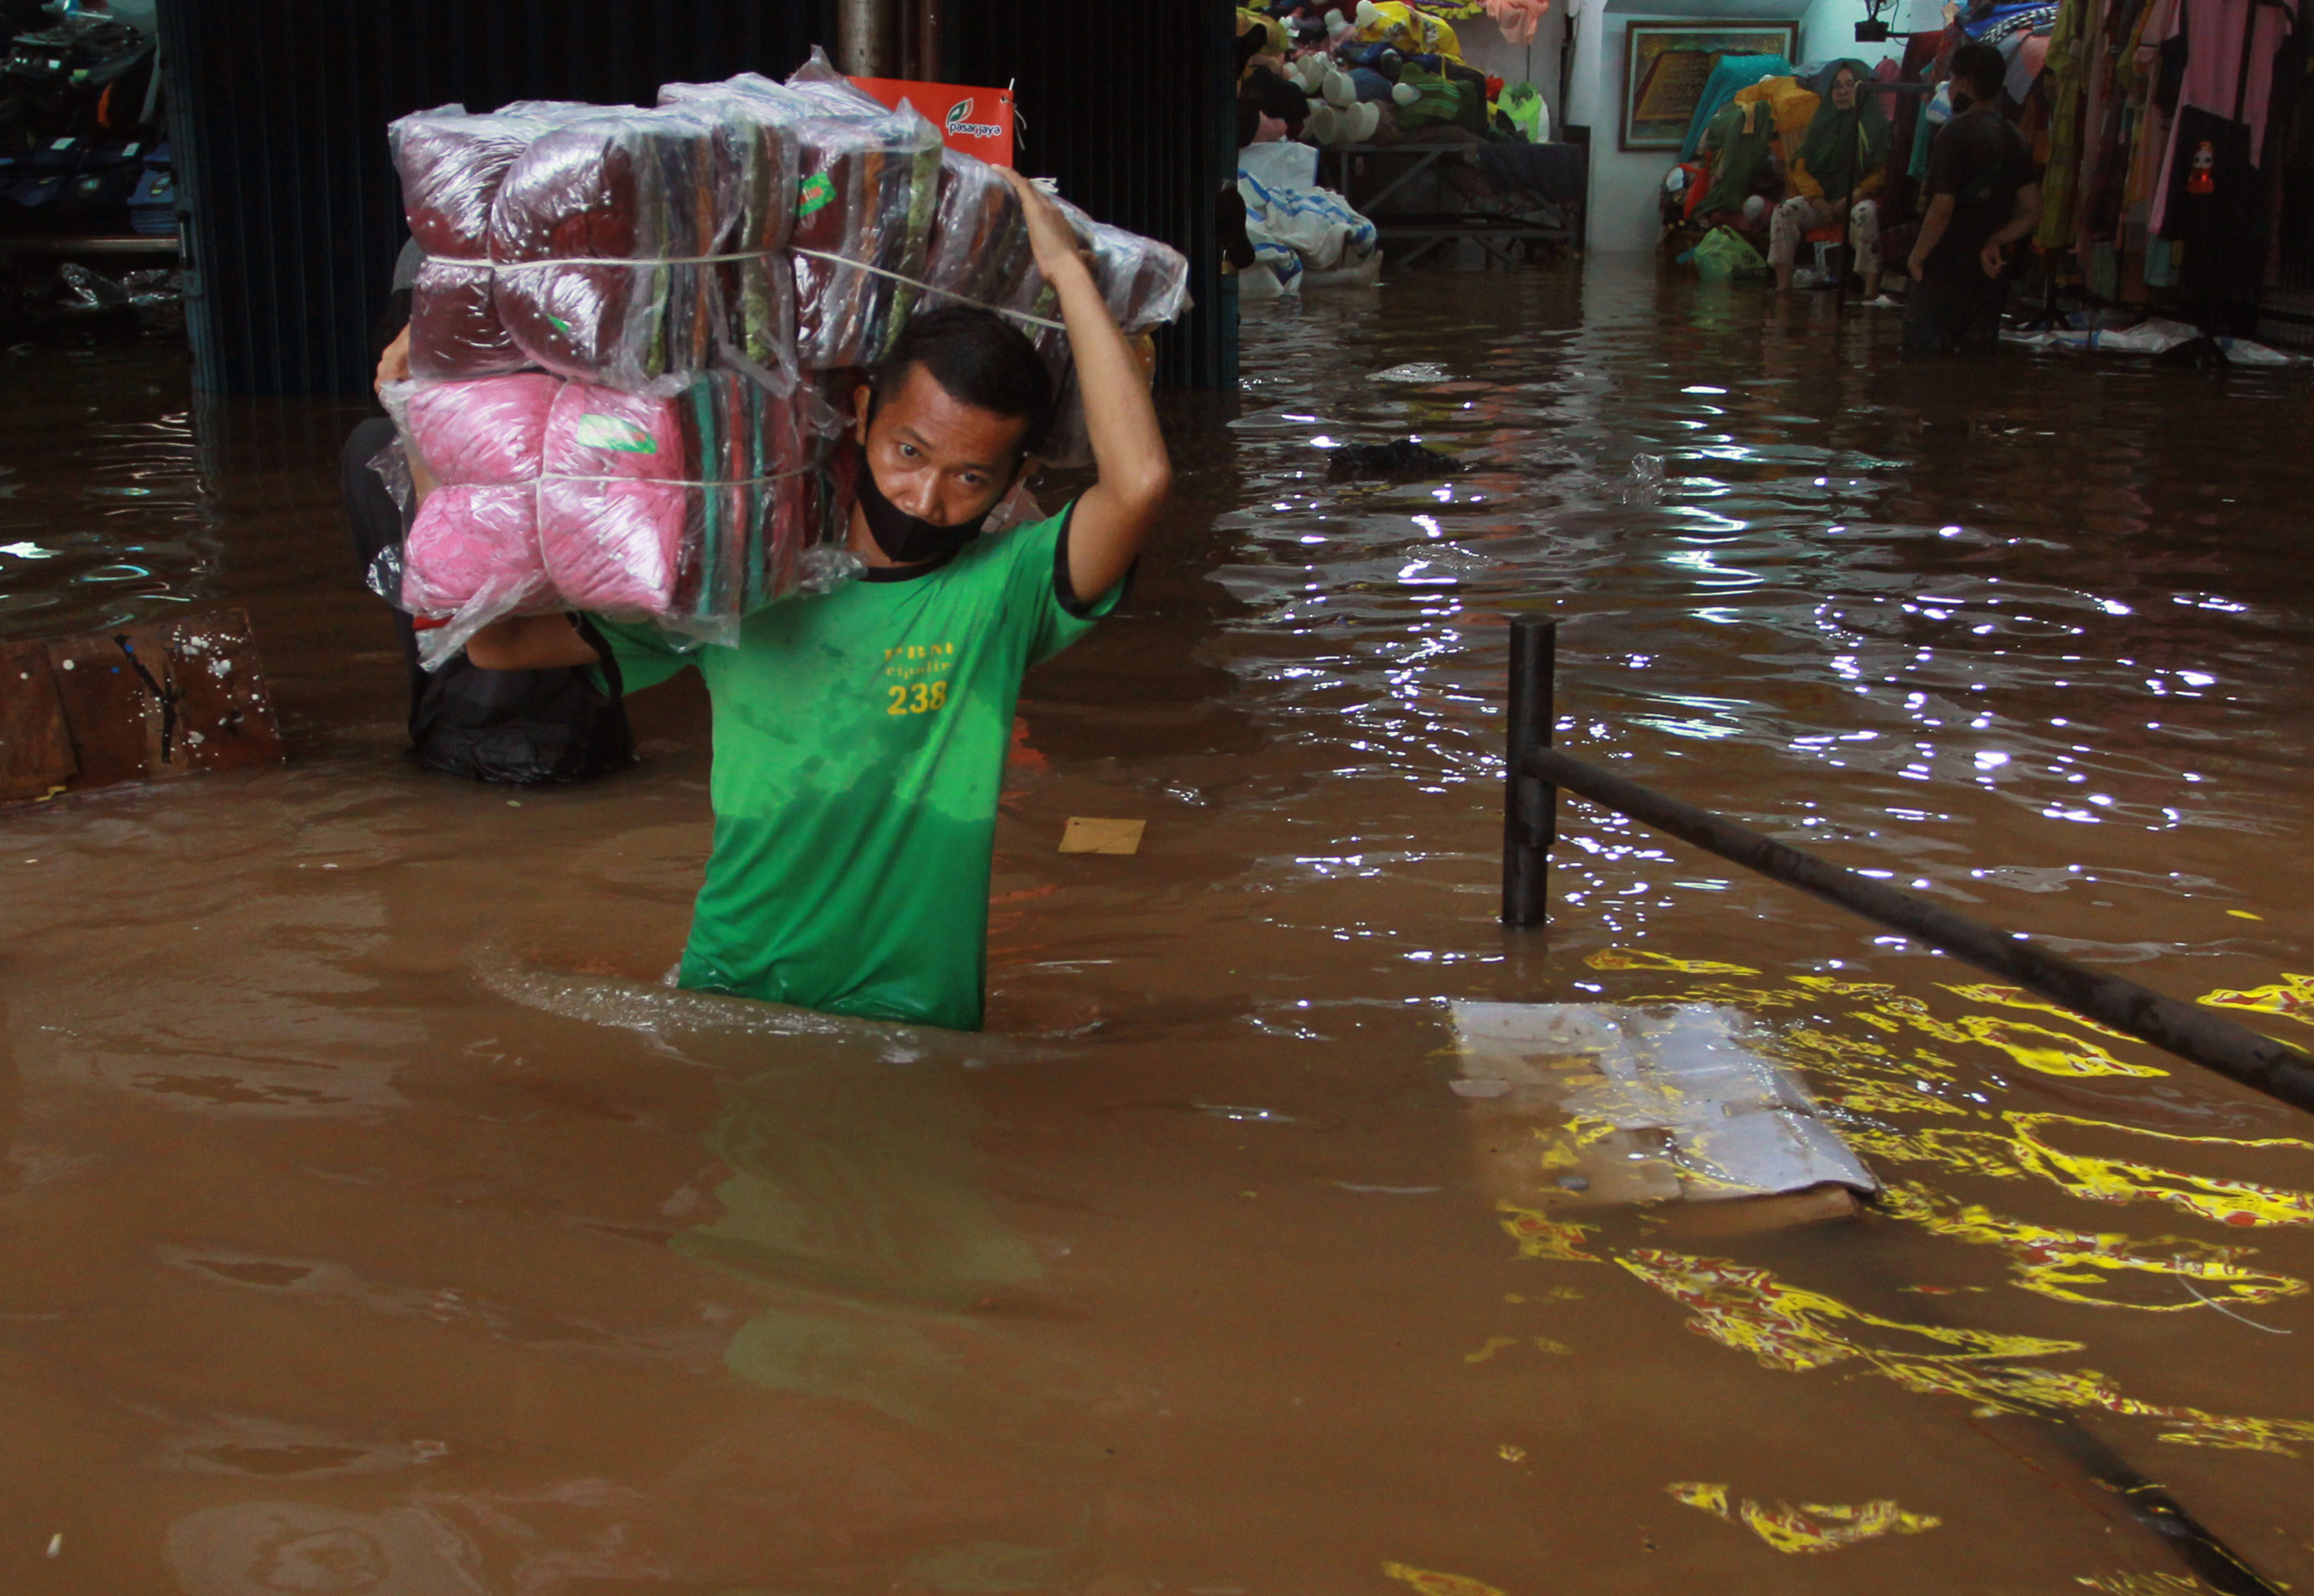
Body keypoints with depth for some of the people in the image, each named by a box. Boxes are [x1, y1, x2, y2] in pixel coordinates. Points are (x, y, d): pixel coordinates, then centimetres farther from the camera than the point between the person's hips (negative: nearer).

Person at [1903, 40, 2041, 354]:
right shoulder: (2015, 138, 10)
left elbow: (1942, 210, -18)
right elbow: (2032, 211, 9)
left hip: (1949, 267, -7)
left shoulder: (1956, 133, -13)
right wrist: (1995, 242, 6)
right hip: (1991, 269, 7)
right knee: (1979, 351, 14)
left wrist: (1917, 256, -8)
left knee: (1922, 346, -3)